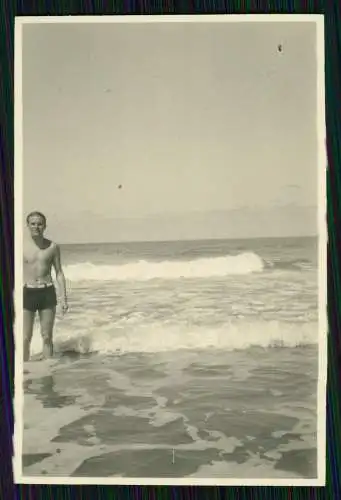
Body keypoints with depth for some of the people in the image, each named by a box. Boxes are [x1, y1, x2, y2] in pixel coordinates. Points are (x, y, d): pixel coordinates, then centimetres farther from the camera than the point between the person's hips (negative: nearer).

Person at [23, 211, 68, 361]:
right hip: (27, 293, -1)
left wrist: (63, 298, 2)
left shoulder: (52, 247, 3)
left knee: (47, 337, 7)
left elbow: (59, 273, 8)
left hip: (47, 293, 1)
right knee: (25, 338, 0)